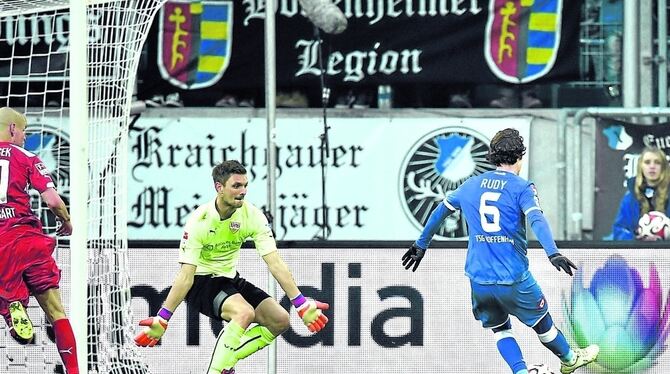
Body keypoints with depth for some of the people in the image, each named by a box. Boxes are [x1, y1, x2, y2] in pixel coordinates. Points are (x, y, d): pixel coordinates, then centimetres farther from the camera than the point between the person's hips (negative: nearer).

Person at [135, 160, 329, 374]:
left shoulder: (252, 216, -12)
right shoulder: (199, 221, -24)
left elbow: (275, 264, -12)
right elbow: (186, 275, -24)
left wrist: (302, 305, -19)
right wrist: (161, 320, -28)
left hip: (230, 279, 6)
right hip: (201, 282, -6)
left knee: (279, 320, -9)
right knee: (244, 312, -32)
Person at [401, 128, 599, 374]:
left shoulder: (471, 185, 10)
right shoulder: (521, 188, -6)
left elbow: (439, 212, 22)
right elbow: (536, 220, -24)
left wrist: (421, 245, 36)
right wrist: (552, 253, -37)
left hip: (478, 279, 3)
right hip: (514, 279, -3)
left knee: (499, 328, 20)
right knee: (542, 323, 18)